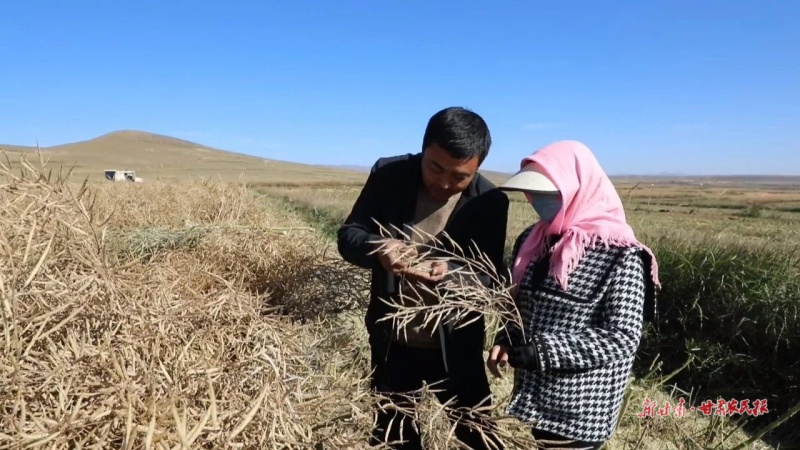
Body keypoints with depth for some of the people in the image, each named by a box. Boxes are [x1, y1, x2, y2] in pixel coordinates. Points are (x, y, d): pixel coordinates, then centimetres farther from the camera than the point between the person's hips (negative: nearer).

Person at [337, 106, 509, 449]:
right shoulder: (387, 175, -11)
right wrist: (377, 248, -33)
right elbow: (347, 236, -9)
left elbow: (490, 277, -14)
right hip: (391, 340, 2)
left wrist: (450, 272, -36)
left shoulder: (490, 202, -14)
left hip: (454, 346, -1)